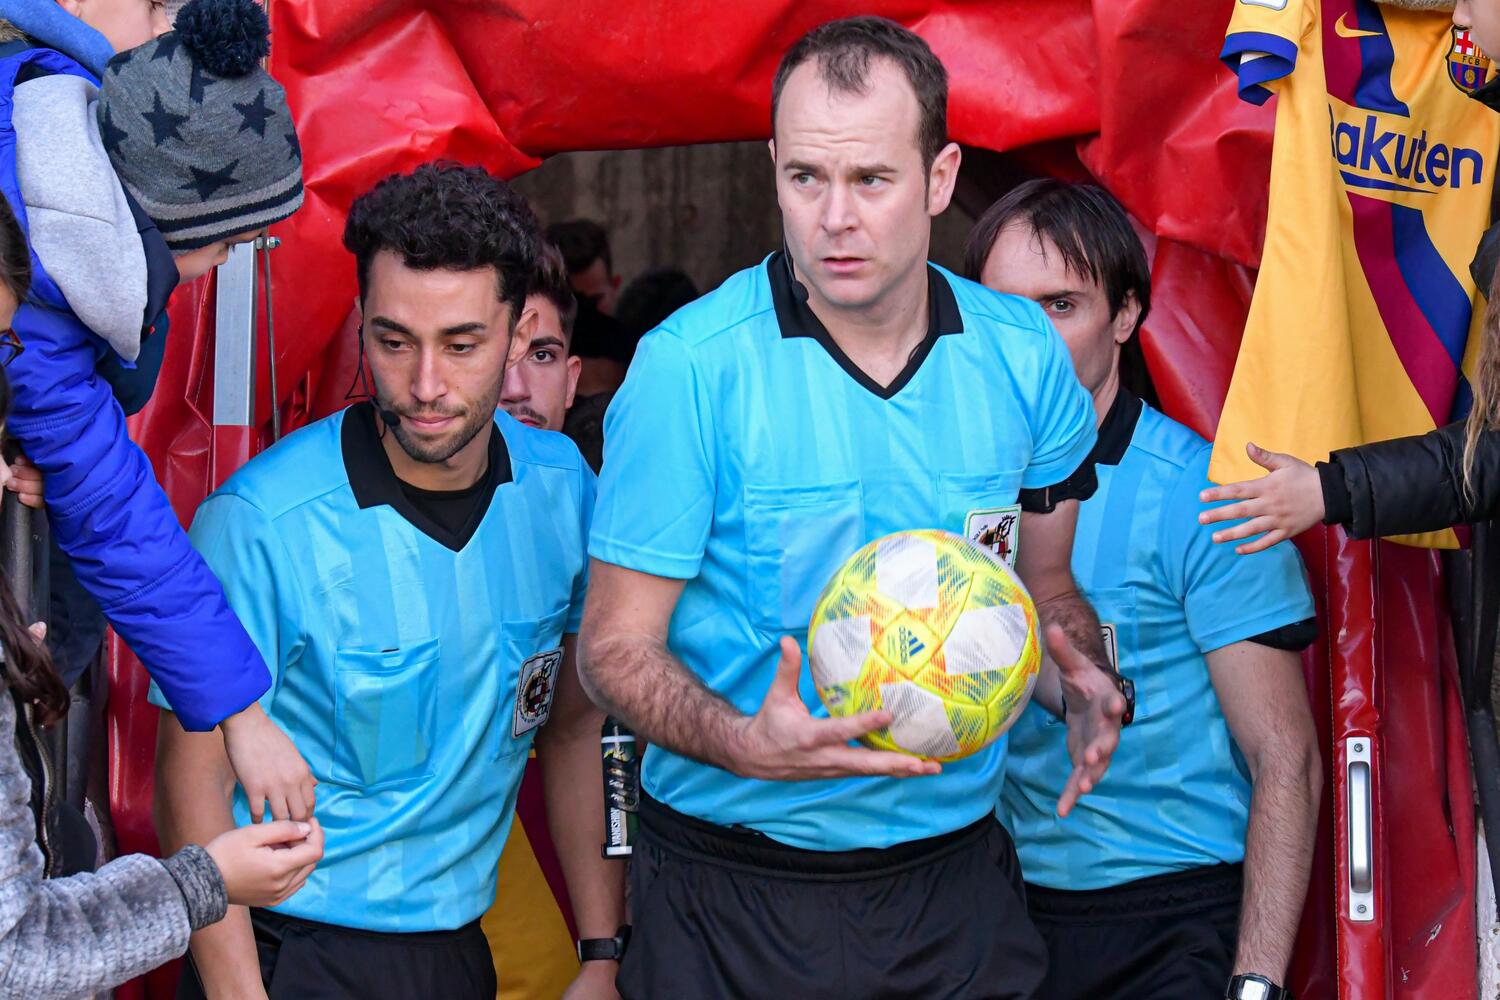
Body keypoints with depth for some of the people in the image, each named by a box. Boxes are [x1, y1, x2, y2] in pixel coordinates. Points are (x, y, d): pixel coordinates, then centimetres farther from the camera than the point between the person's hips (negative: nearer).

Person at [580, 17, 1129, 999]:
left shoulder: (1024, 355, -1)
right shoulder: (691, 367, -13)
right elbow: (617, 645, -10)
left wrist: (1086, 685, -8)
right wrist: (744, 744, -27)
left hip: (957, 879, 3)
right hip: (731, 894, -3)